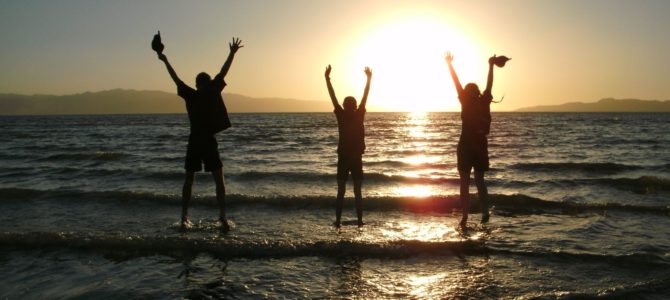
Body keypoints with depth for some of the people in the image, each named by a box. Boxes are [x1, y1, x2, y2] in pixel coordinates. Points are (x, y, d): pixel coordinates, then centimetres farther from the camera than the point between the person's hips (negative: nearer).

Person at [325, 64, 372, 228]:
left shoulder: (341, 116, -5)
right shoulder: (359, 115, -5)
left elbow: (333, 97, -2)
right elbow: (365, 96, 2)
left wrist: (327, 78, 3)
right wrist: (369, 78, 10)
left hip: (343, 158, 0)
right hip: (357, 159, 0)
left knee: (341, 192, 5)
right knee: (357, 192, 5)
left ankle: (338, 221, 3)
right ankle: (360, 222, 5)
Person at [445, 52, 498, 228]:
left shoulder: (466, 102, -8)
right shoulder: (484, 103, 1)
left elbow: (457, 83, -2)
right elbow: (489, 85, 13)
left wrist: (449, 64, 5)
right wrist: (491, 66, 24)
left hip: (466, 146, -4)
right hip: (480, 146, 4)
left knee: (464, 183, 0)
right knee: (479, 181, 15)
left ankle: (465, 217, -5)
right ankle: (485, 213, 14)